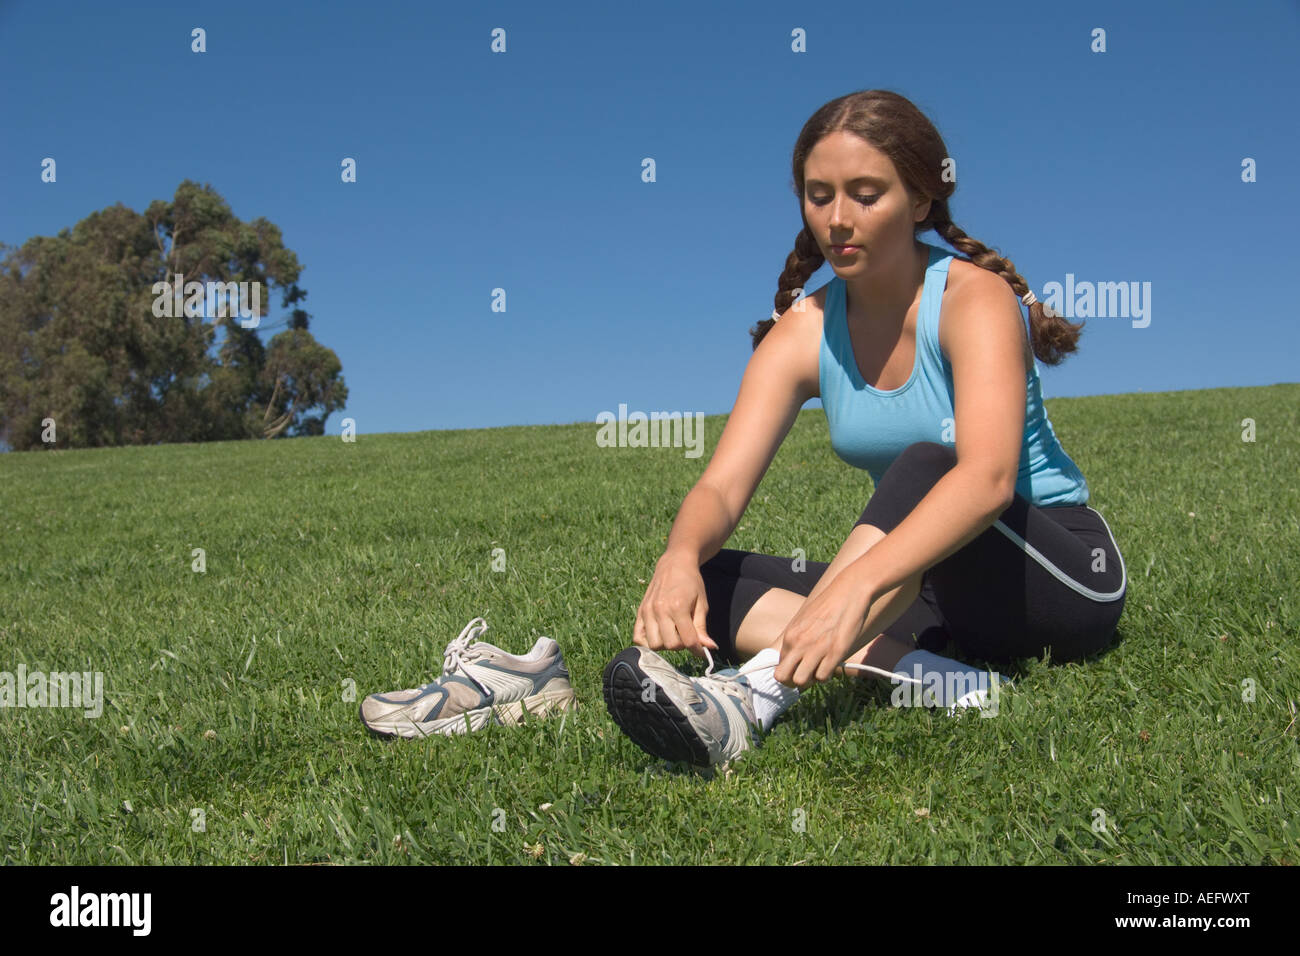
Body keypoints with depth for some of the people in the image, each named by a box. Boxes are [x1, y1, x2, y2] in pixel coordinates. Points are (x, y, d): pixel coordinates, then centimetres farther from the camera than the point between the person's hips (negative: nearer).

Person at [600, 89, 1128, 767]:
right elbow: (721, 486, -14)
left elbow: (988, 478, -35)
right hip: (928, 587, 5)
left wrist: (855, 585, -50)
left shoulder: (974, 298, -17)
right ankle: (925, 678, -33)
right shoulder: (803, 332, -3)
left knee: (923, 465, -35)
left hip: (1064, 574, -5)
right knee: (711, 582, -14)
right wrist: (681, 557, -38)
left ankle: (762, 688, -48)